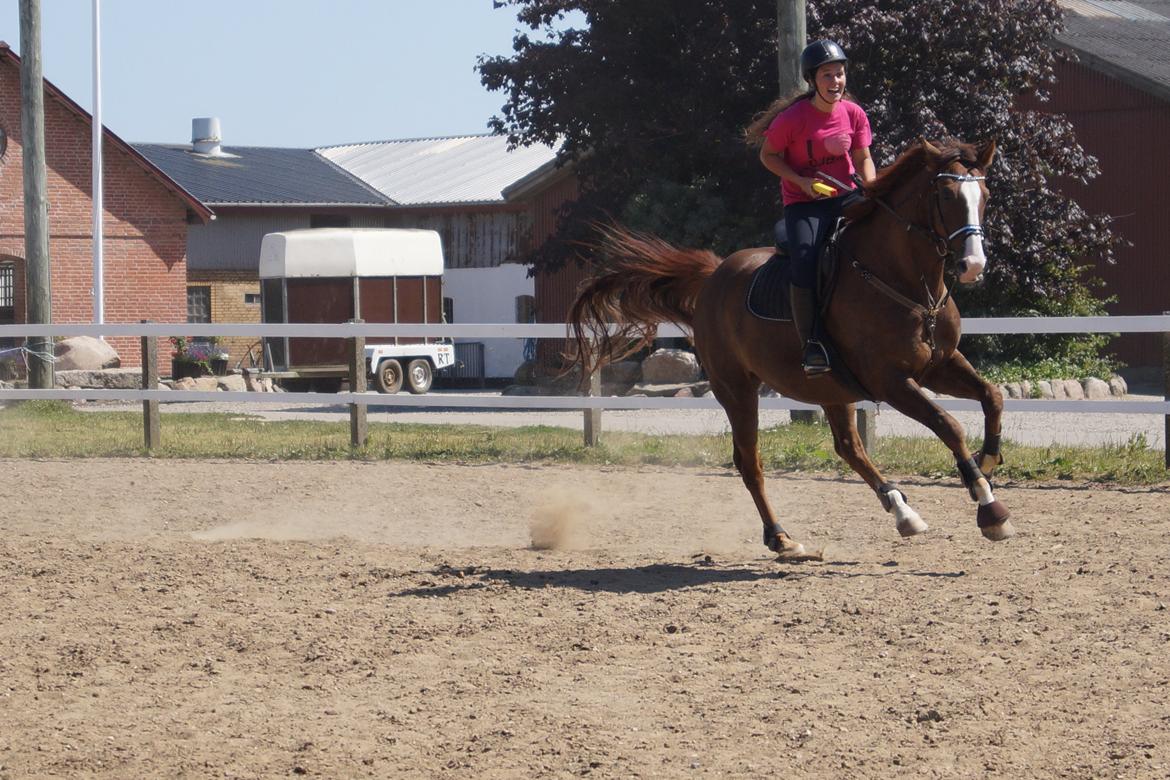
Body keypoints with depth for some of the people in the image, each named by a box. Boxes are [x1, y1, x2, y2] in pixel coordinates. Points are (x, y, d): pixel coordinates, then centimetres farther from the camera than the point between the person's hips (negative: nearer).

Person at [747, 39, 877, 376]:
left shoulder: (854, 114, 0)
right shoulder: (792, 119, -12)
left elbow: (863, 159, 9)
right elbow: (768, 155, -1)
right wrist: (801, 181, -15)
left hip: (845, 196, 4)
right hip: (803, 203, -4)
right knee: (805, 261, -27)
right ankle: (811, 345, -19)